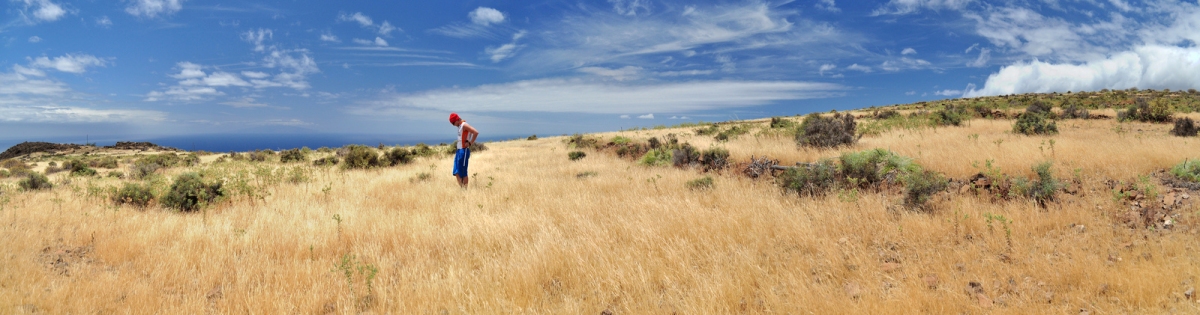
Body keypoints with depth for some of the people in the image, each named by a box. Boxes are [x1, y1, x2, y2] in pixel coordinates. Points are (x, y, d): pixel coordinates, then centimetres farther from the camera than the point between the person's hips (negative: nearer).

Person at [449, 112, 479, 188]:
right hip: (459, 150, 9)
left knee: (463, 172, -6)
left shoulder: (464, 125, -13)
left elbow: (476, 132, -24)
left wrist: (470, 143, -18)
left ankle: (465, 189, -1)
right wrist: (458, 141, 8)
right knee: (457, 172, 8)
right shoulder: (460, 126, 14)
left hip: (464, 151, -9)